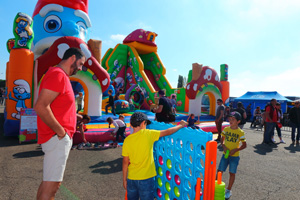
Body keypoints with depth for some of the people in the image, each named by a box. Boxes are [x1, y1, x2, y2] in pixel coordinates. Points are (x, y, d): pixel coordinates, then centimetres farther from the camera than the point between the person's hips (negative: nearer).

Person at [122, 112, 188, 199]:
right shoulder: (148, 134, -13)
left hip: (131, 178, 3)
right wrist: (181, 125, 10)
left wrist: (124, 179, 11)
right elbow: (168, 132, -5)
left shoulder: (127, 140, -5)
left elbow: (125, 162, 0)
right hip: (146, 178, -3)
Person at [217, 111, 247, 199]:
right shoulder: (226, 129, -1)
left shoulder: (240, 132, -11)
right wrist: (223, 146, -9)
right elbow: (222, 139, 9)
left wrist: (235, 150, -18)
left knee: (232, 173, 9)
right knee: (220, 171, 5)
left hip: (234, 156, -3)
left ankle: (228, 190, 26)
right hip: (225, 154, 3)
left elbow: (244, 145, -6)